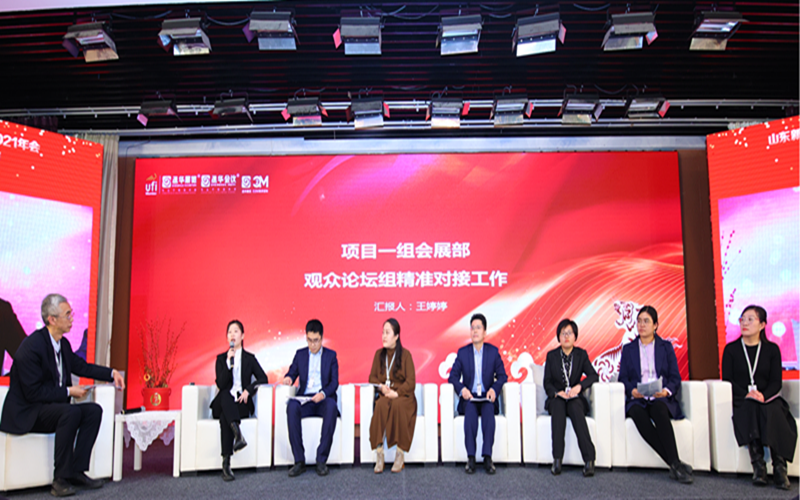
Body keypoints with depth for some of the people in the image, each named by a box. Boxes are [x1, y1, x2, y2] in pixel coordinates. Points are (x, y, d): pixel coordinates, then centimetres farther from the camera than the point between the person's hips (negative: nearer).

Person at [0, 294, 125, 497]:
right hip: (25, 414, -9)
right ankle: (60, 478, -24)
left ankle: (76, 470, -10)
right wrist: (68, 392, -18)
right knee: (71, 412, -32)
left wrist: (112, 373, 9)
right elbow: (33, 392, -22)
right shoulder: (31, 346, -21)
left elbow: (81, 366, 20)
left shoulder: (63, 343, 6)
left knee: (94, 410, -10)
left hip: (52, 406, 9)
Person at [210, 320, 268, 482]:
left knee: (225, 417, -34)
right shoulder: (221, 358, 14)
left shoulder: (249, 358, 15)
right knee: (225, 395, -38)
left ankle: (226, 464, -41)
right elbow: (221, 384, -1)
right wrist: (229, 363, -12)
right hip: (224, 403, 0)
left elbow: (263, 379, 4)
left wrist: (248, 390, -11)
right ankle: (238, 434, -59)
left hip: (241, 403, 0)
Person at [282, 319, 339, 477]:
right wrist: (288, 378, -11)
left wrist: (323, 393, -17)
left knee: (331, 406, -37)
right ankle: (299, 461, -29)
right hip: (304, 398, 2)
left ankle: (321, 460, -31)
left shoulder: (331, 355, 12)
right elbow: (292, 372, 15)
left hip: (323, 399, -1)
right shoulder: (300, 354, 18)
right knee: (292, 406, -34)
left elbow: (334, 382, 3)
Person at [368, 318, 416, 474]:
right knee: (380, 405, -33)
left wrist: (396, 393, -18)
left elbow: (410, 382, -4)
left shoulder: (405, 354, 1)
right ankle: (379, 453, -34)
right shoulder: (379, 354, 14)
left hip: (403, 396, -2)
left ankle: (400, 455, -28)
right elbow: (372, 377, 13)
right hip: (384, 395, 3)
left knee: (397, 405, -37)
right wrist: (381, 386, -8)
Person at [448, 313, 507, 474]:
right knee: (470, 410, -34)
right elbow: (453, 376, 5)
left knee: (488, 410, -34)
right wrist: (461, 389, -16)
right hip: (469, 397, 0)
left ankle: (487, 457, -34)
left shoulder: (493, 351, 6)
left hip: (487, 397, 0)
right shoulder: (462, 352, 7)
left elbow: (502, 376, 5)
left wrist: (494, 389, -14)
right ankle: (470, 458, -34)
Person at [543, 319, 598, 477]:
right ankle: (557, 459, -41)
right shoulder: (551, 356, 7)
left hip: (575, 399, 0)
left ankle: (589, 459, -43)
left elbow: (593, 375, -6)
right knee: (558, 405, -35)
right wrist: (557, 392, -18)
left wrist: (579, 386, -24)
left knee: (574, 406, -35)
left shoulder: (581, 354, 8)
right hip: (556, 399, 0)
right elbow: (547, 383, 3)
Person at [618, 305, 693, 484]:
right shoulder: (628, 349, 18)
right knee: (637, 414, -36)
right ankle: (676, 464, -36)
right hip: (637, 400, 1)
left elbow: (675, 377, 9)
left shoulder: (666, 347, 16)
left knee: (658, 409, -38)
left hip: (662, 398, -1)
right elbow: (623, 377, 11)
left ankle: (675, 464, -41)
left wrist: (667, 390, -14)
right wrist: (632, 390, -12)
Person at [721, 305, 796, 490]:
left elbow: (776, 381, 4)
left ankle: (780, 467, -33)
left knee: (774, 413, -33)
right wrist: (746, 394, -15)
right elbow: (727, 379, 2)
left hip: (768, 398, 1)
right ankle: (758, 466, -36)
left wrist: (763, 395, -16)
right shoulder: (731, 349, 8)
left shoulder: (772, 349, 11)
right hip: (742, 401, 0)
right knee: (750, 411, -34)